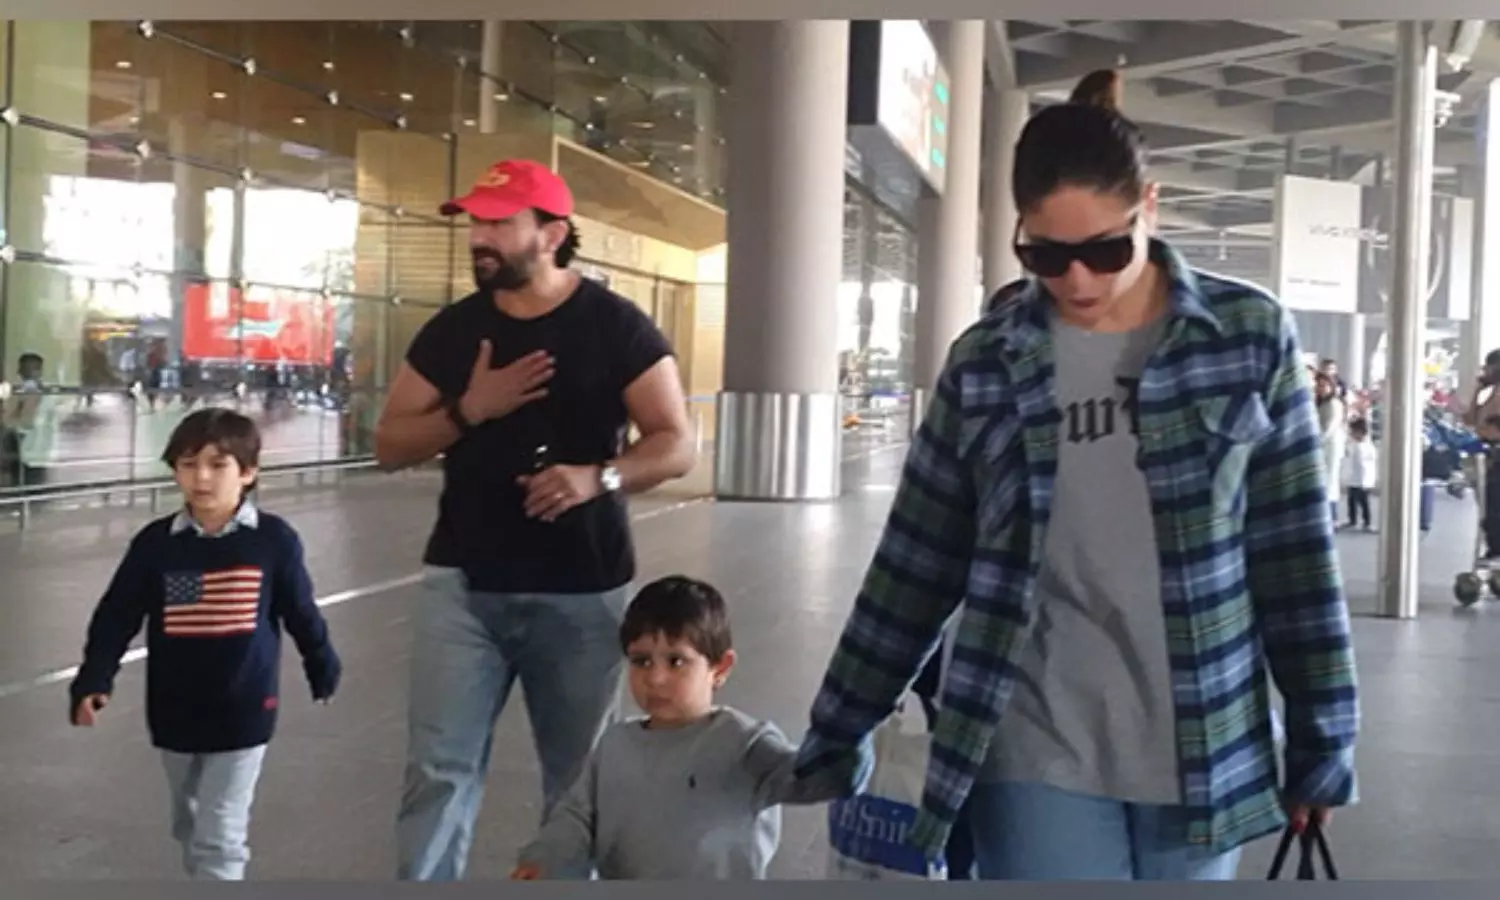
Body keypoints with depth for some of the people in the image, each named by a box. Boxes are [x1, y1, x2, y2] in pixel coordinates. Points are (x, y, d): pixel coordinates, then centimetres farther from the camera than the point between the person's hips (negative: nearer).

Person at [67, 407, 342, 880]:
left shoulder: (274, 539, -9)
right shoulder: (155, 543, -6)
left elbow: (301, 612, 3)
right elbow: (115, 618, -2)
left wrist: (323, 670, 14)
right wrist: (92, 682, -13)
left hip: (243, 712, -3)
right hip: (175, 714, 3)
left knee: (220, 836, -2)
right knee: (189, 824, 21)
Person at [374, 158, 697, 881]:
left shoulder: (615, 327, -5)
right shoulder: (451, 330, 6)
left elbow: (677, 446, -7)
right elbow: (389, 446, 6)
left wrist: (599, 477, -26)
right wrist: (469, 410, -12)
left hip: (582, 592, -2)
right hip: (463, 583, 2)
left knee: (578, 780, 11)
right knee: (438, 767, -1)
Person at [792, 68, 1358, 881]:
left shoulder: (1250, 337, -2)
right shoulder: (986, 363, -1)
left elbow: (1294, 552, 1)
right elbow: (915, 565, 4)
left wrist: (1321, 744, 3)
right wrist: (836, 736, 6)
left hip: (1202, 758, 1)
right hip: (1039, 759, 0)